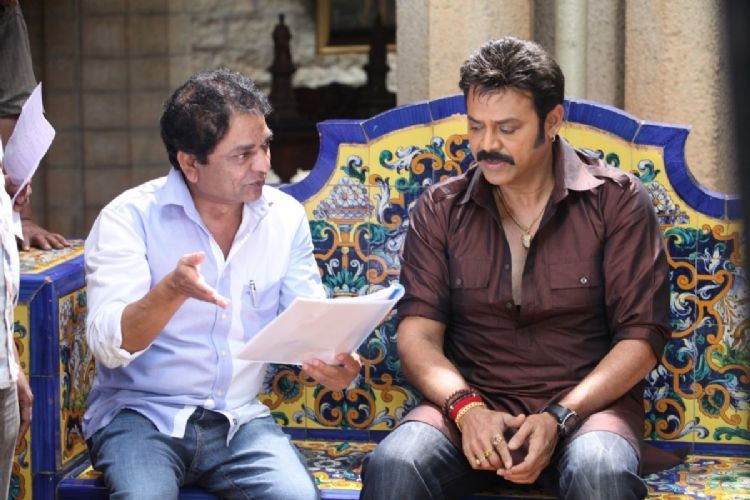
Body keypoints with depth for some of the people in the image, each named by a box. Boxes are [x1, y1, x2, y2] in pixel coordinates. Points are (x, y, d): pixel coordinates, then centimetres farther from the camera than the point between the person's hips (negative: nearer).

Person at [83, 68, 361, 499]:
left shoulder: (285, 216, 6)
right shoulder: (129, 216, -7)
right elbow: (108, 345, -17)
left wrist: (333, 360, -22)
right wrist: (173, 290, -36)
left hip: (240, 418, 3)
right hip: (140, 413, -3)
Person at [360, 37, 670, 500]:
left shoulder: (617, 201, 2)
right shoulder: (441, 210, 8)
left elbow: (641, 336, -3)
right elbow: (417, 333, 1)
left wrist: (559, 417, -16)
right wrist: (466, 407, -19)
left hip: (586, 403, -1)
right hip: (471, 404, 1)